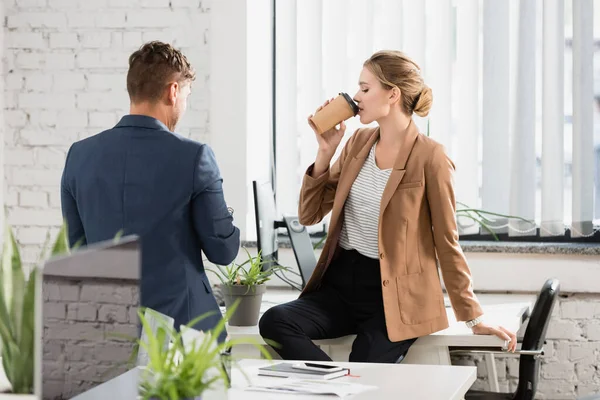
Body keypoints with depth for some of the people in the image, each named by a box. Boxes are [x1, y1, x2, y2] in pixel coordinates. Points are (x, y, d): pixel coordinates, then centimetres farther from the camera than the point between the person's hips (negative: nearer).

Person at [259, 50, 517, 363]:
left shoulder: (429, 158, -9)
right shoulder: (358, 142, 9)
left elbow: (446, 242, -5)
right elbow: (309, 215, 11)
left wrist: (474, 318, -4)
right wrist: (325, 151, 0)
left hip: (394, 296, -6)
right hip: (340, 283, 6)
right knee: (274, 322, -20)